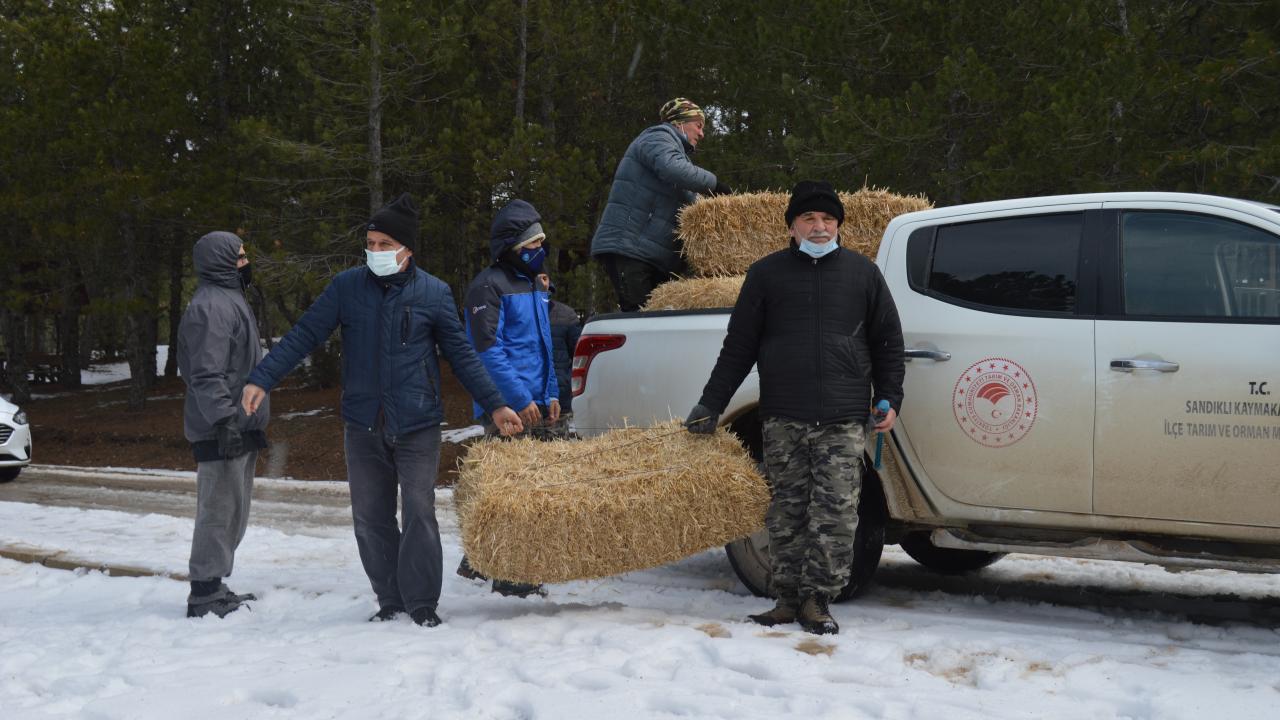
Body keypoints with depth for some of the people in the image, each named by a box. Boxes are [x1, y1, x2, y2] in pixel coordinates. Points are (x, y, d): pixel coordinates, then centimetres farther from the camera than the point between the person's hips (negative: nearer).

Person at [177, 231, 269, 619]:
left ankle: (214, 587, 25)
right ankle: (205, 595, -3)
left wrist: (254, 421, 25)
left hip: (240, 427, 11)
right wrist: (224, 419, -28)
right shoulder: (210, 307, -15)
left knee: (232, 513, 16)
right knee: (219, 510, -8)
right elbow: (207, 374, -22)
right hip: (222, 431, -11)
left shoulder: (230, 301, 20)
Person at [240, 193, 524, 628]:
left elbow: (461, 355, 6)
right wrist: (262, 379, -6)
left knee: (419, 514, -6)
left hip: (417, 427, -2)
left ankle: (421, 604, 5)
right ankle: (389, 601, 17)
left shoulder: (434, 293, 0)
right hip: (363, 425, 2)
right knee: (370, 518, 6)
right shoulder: (346, 287, 3)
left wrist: (494, 405, 1)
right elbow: (304, 336, 3)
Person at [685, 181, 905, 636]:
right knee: (786, 512, 2)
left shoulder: (863, 273, 12)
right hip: (783, 418, 1)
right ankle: (789, 598, 11)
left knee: (835, 513, -6)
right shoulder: (767, 274, 11)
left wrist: (889, 400, 7)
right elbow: (738, 346, 12)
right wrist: (710, 405, 9)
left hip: (843, 420, 0)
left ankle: (818, 600, 1)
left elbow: (888, 342, 16)